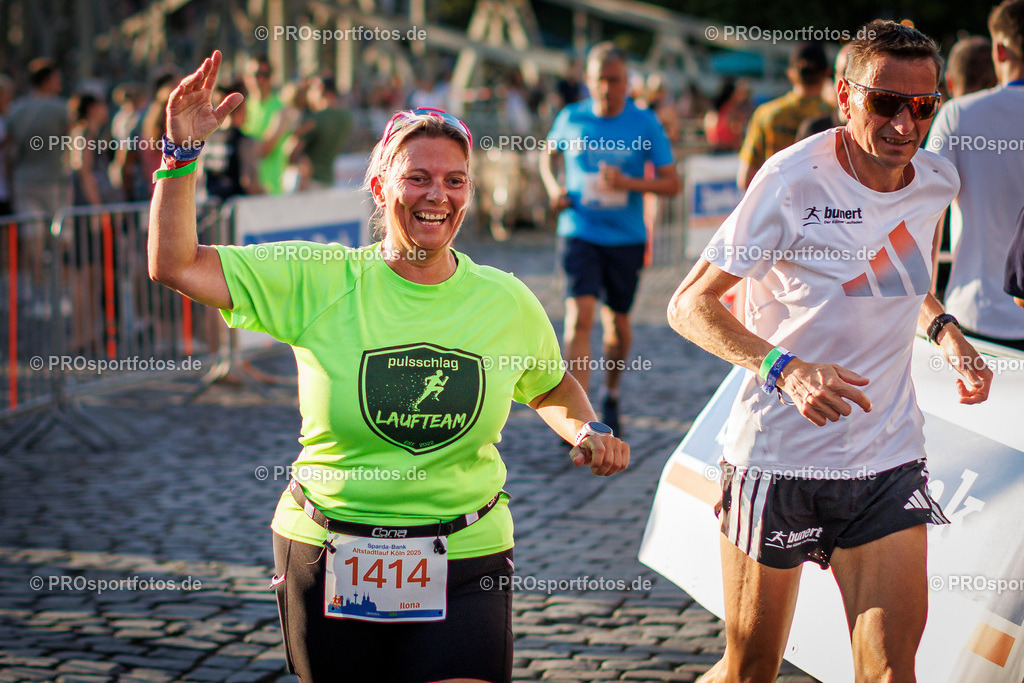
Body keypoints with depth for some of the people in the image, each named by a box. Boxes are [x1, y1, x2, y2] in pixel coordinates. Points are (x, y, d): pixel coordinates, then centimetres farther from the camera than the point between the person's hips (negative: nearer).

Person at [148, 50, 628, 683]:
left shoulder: (507, 302, 1)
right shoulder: (319, 281, -5)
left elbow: (552, 386, 21)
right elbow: (175, 265, -6)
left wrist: (587, 431, 1)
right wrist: (183, 151, -12)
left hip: (464, 565, 0)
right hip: (328, 556, 0)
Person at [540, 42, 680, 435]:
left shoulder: (645, 124, -3)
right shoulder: (571, 119, 0)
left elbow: (671, 183, -3)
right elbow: (548, 155, 21)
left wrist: (629, 182, -20)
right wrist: (553, 188, 1)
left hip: (626, 237, 1)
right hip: (581, 232, -1)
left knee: (617, 321, 13)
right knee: (580, 314, -17)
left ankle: (611, 395, 39)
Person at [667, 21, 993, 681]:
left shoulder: (937, 182, 3)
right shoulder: (795, 179, -14)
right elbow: (690, 306, -13)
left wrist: (946, 332, 4)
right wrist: (785, 368, -28)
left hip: (889, 459, 4)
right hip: (778, 454, -4)